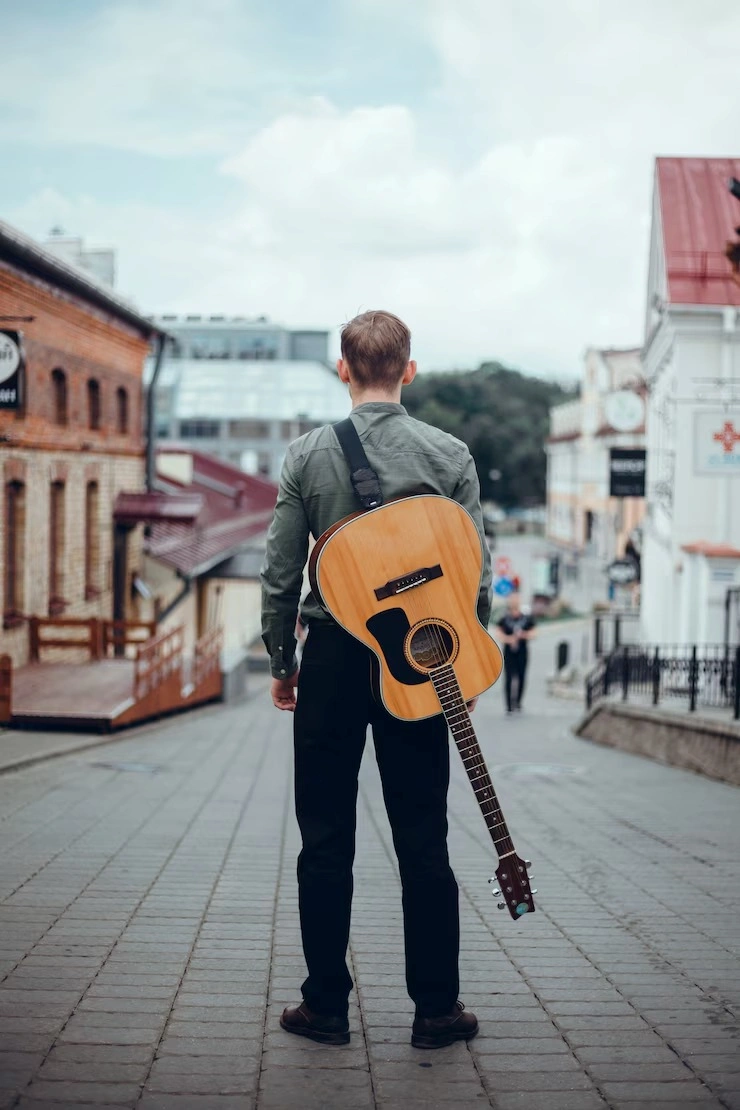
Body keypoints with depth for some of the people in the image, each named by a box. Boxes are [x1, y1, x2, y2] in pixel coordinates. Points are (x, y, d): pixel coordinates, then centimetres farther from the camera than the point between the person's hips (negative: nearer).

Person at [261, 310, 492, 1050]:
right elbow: (476, 573, -2)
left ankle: (326, 1007, 13)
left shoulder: (307, 455, -3)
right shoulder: (450, 455, -2)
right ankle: (436, 1010, 12)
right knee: (423, 842, 7)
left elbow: (280, 574, -2)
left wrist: (281, 663, 8)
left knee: (325, 841, 7)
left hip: (332, 656, 0)